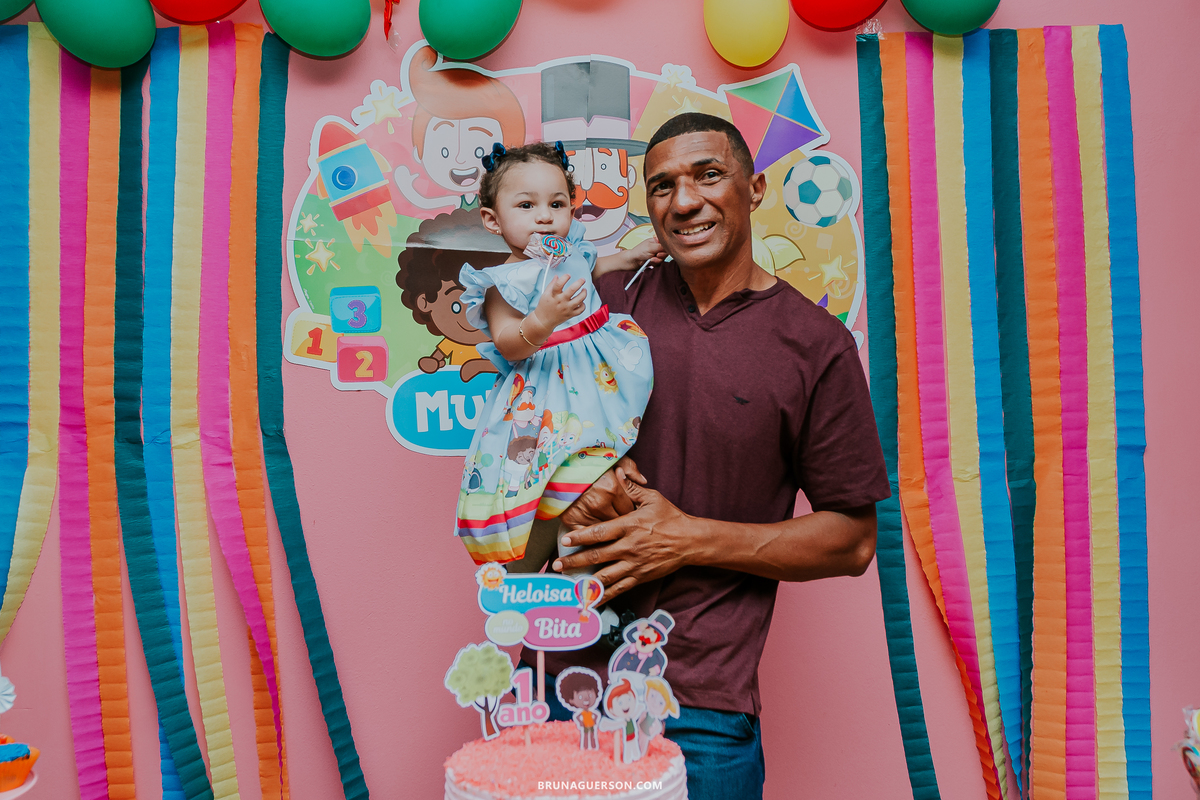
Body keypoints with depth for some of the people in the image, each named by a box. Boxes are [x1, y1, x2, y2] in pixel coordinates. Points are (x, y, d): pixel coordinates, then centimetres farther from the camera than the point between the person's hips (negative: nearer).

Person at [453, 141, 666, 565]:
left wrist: (629, 257, 18)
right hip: (549, 391, -7)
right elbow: (508, 345, -27)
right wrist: (541, 320, -43)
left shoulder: (571, 250, 6)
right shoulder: (506, 282, -17)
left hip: (601, 370, 7)